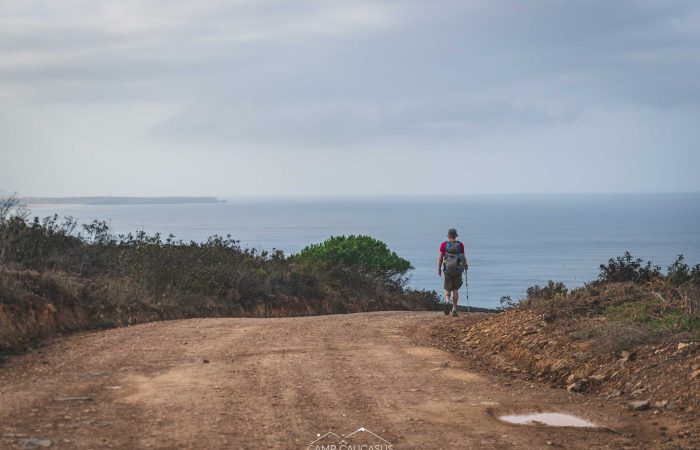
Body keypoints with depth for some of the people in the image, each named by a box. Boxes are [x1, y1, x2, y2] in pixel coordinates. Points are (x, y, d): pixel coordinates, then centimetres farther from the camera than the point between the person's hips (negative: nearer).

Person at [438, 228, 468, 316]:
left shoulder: (444, 244, 0)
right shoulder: (460, 245, 0)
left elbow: (441, 258, -2)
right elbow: (464, 257, 1)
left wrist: (439, 269, 9)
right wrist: (466, 265, 21)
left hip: (448, 270, 0)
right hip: (458, 270, 0)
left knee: (447, 290, 9)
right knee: (455, 290, 13)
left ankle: (447, 301, -22)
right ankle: (454, 309, 9)